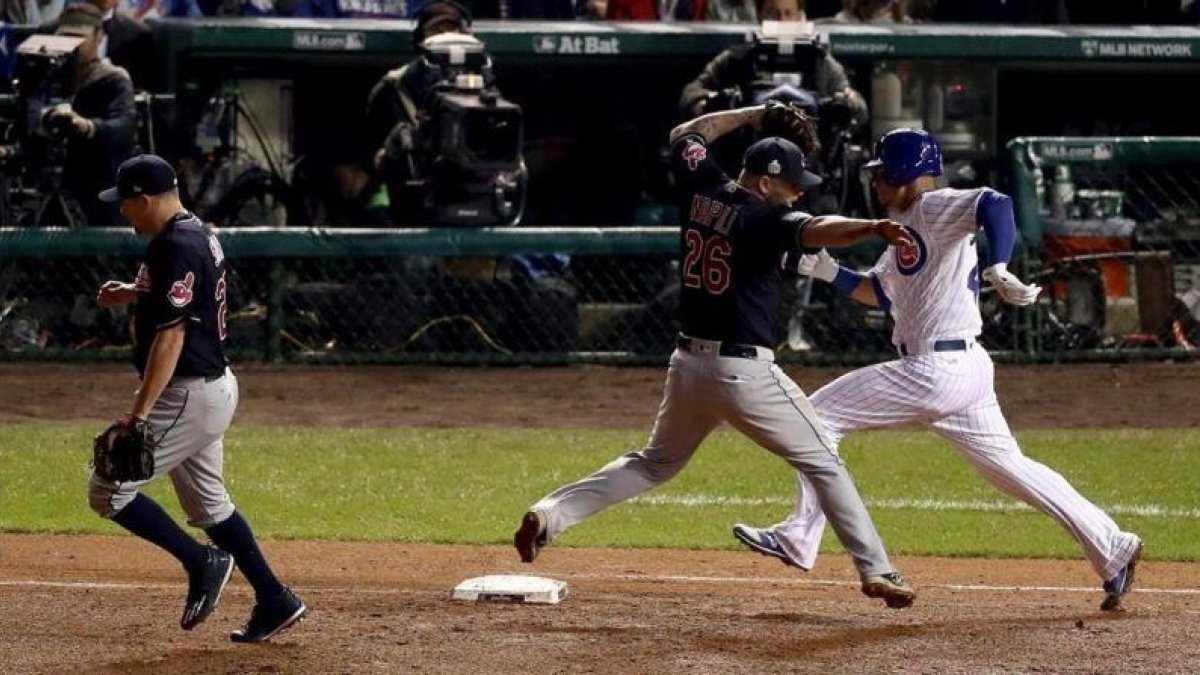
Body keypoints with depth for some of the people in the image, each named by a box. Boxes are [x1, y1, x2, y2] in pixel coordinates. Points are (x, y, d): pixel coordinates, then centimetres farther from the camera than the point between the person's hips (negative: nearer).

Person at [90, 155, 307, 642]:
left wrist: (140, 412, -27)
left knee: (108, 490, -7)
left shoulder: (175, 248, -21)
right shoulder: (198, 234, 11)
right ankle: (274, 601, 21)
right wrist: (134, 294, 19)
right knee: (207, 505, 19)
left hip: (190, 396, -11)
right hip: (211, 387, 11)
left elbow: (170, 337, -26)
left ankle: (202, 563, -3)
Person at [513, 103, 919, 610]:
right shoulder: (763, 218, -14)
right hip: (746, 372, -7)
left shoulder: (700, 191, 6)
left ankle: (550, 513, 9)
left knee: (656, 463, 24)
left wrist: (754, 114, 29)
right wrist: (875, 228, -50)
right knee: (823, 464, 4)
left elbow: (684, 135, 26)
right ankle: (875, 571, -2)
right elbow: (817, 230, -34)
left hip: (689, 367, 7)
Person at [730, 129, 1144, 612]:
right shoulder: (906, 227, 20)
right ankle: (1112, 549, 13)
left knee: (817, 415, -2)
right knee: (1007, 466, 14)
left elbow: (995, 204, -28)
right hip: (966, 370, 10)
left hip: (936, 370, -10)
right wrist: (829, 272, 15)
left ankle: (800, 538, 1)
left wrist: (999, 270, -41)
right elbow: (879, 293, 29)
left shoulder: (935, 209, -10)